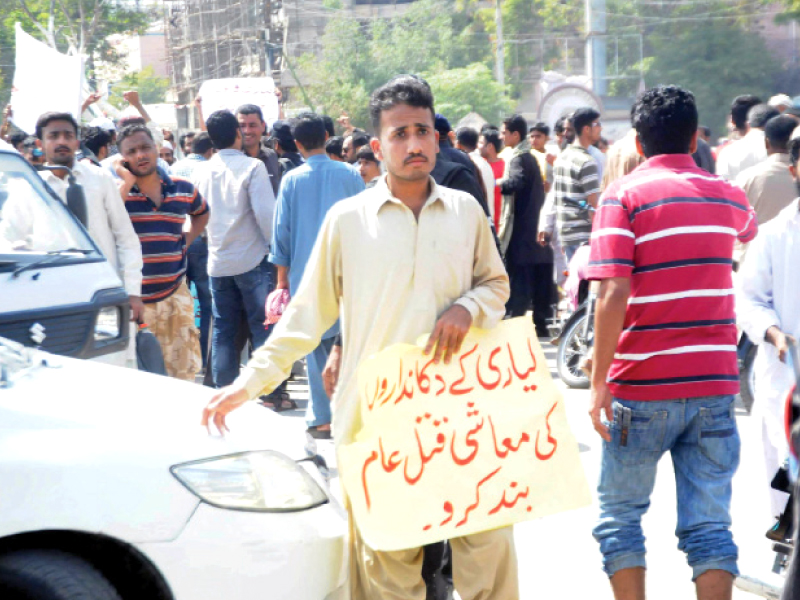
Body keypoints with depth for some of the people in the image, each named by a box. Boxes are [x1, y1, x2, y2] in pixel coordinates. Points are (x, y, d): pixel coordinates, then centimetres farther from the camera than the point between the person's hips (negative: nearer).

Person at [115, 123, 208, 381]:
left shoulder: (183, 189, 9)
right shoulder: (117, 189, -3)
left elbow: (202, 212, 32)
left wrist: (188, 239, 13)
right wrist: (126, 182, -18)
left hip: (174, 296, 4)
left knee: (184, 373, 8)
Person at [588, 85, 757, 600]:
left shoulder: (624, 195, -7)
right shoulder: (728, 197, 8)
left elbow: (612, 295, -17)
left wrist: (599, 380, -13)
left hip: (642, 388, -3)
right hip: (715, 384, 4)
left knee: (620, 518, 12)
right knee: (709, 526, 6)